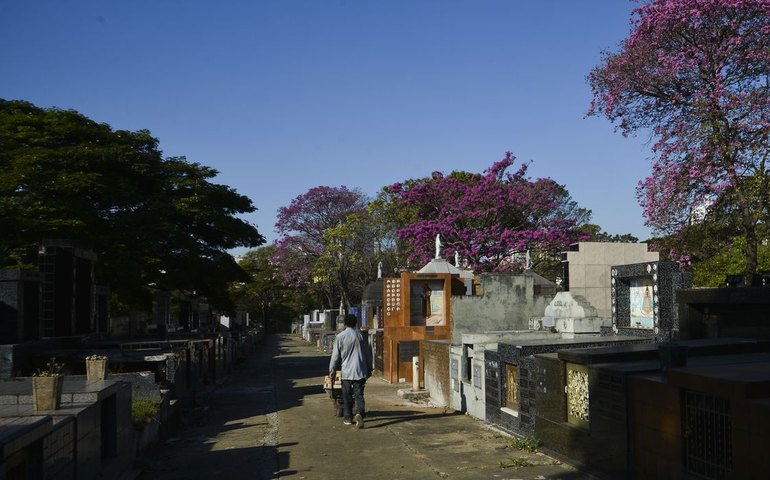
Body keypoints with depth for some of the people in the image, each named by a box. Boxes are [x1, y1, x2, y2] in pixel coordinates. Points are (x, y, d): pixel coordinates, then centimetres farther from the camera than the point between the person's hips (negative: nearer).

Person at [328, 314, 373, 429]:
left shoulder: (340, 336, -3)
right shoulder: (361, 335, 4)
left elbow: (335, 355, -2)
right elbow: (368, 353, 9)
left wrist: (332, 371, 6)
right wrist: (369, 369, 18)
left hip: (346, 371, -1)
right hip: (360, 371, 1)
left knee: (347, 395, 10)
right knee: (359, 394, 1)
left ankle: (348, 417, 17)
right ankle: (360, 413, -21)